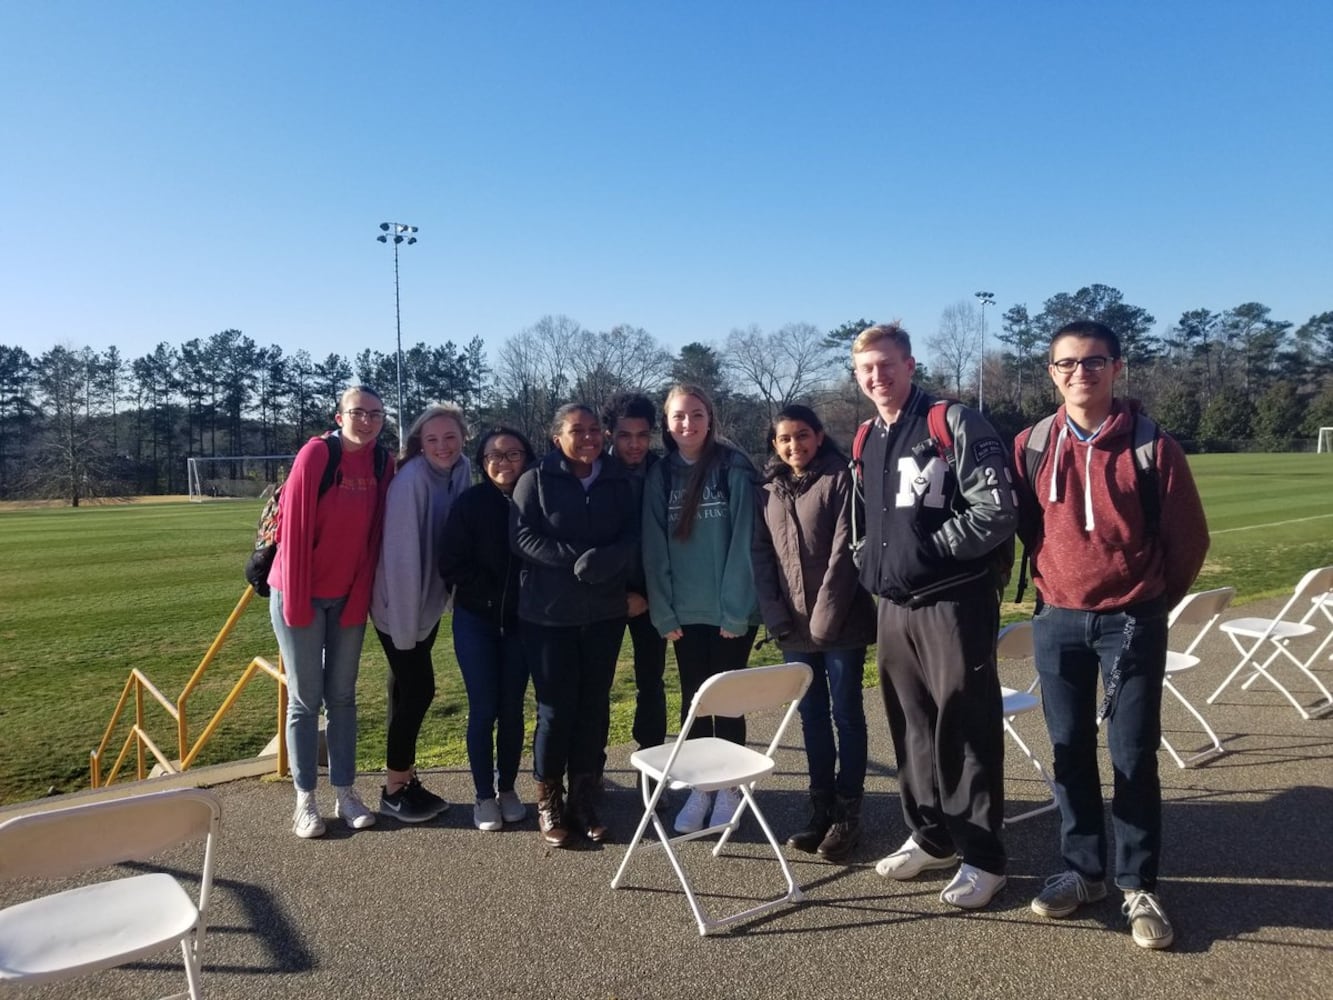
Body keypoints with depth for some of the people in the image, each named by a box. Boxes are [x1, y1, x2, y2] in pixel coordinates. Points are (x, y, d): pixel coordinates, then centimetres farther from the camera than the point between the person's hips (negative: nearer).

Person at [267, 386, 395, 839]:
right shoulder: (316, 453, -15)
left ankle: (345, 793, 21)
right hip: (299, 593, -4)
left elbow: (373, 535, 1)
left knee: (342, 695, 11)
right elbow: (294, 527, -15)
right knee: (305, 698, 4)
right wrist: (297, 601, -15)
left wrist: (360, 598, -2)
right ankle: (305, 800, 15)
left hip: (349, 597, 4)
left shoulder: (383, 464, -1)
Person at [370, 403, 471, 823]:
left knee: (408, 687, 14)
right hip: (398, 602, -7)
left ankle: (406, 779, 26)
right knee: (417, 687, -2)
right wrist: (404, 621, -21)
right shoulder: (411, 478, -23)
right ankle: (393, 789, 13)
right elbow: (400, 552, -23)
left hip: (428, 600, 7)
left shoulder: (461, 471, -3)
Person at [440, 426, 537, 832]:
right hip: (476, 621, -1)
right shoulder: (470, 503, -5)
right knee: (484, 709, 1)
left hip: (521, 622, 1)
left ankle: (508, 789, 23)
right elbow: (451, 565, -7)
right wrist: (490, 597, -11)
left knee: (512, 709, 8)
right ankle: (484, 796, 14)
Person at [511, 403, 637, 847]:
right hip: (549, 613, -3)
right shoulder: (536, 479, -2)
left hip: (605, 612, 3)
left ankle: (584, 799, 20)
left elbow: (632, 535, 0)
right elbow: (523, 536, -10)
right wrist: (578, 558, -19)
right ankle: (548, 802, 17)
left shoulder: (618, 481, 7)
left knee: (594, 705, 8)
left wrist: (604, 561, -20)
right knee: (556, 707, 2)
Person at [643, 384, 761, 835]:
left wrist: (735, 611, -14)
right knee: (693, 700, 11)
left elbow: (743, 544, -11)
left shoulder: (734, 469, -6)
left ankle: (729, 788, 23)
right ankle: (699, 787, 24)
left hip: (730, 611, -3)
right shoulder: (660, 476, 4)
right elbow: (654, 550, 2)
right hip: (685, 613, 3)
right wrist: (664, 613, -4)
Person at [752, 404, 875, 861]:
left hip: (839, 624, -5)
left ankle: (847, 814, 15)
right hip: (794, 628, 5)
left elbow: (844, 551, -12)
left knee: (846, 714, 5)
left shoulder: (840, 479, -7)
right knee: (812, 716, 12)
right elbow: (761, 554, 7)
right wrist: (775, 615, -3)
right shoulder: (767, 490, 8)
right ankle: (821, 810, 23)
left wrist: (825, 617, -15)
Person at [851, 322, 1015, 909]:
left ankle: (982, 857, 14)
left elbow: (997, 509, -16)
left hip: (954, 600, -7)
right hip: (894, 605, 7)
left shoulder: (956, 423, -9)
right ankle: (929, 837, 31)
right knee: (911, 726, 14)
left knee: (965, 728, 0)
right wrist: (874, 568, 9)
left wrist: (929, 547, -14)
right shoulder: (867, 442, 13)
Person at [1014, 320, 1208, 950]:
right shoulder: (1031, 447, 0)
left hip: (1131, 623, -2)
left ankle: (1138, 887, 18)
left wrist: (1153, 601, 9)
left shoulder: (1151, 446, -7)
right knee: (1071, 752, 10)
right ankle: (1082, 871, 25)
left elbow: (1189, 537, 1)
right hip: (1057, 621, 3)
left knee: (1133, 757, 4)